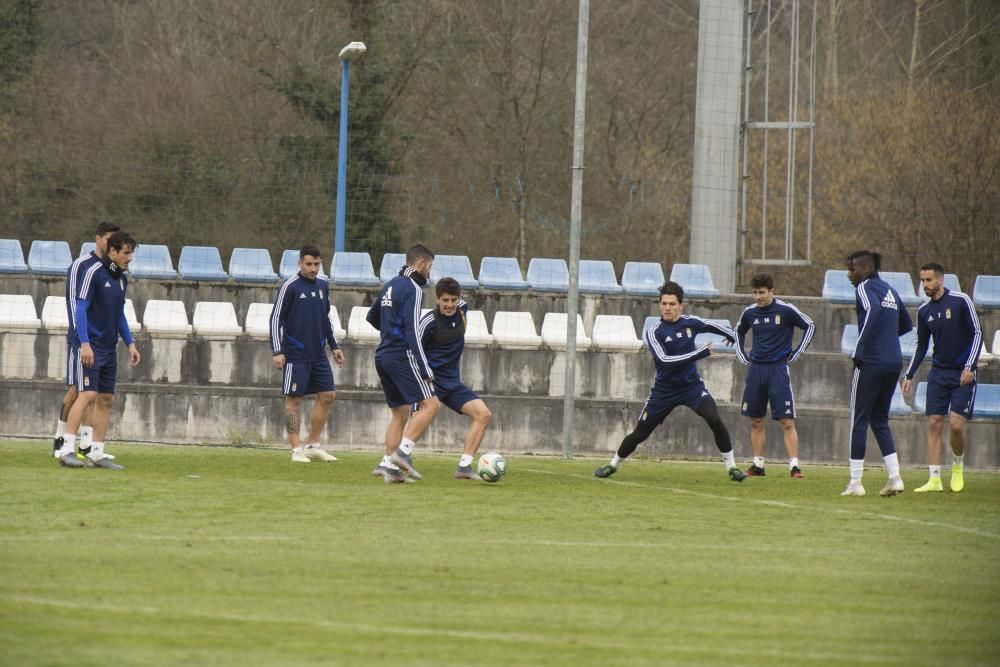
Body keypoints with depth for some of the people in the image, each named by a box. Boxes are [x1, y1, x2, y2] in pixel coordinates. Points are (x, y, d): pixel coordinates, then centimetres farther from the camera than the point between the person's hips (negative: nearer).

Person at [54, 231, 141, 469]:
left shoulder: (121, 279, 15)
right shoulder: (93, 273, -10)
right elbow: (80, 309, -15)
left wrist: (130, 344, 18)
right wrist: (84, 344, -23)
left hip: (109, 349, 8)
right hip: (90, 346, -8)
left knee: (106, 399, 6)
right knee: (87, 394, -17)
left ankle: (97, 454, 10)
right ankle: (67, 448, -18)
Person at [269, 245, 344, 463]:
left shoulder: (323, 286, 11)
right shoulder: (290, 287, -8)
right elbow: (275, 318, -8)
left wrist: (334, 346, 20)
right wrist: (277, 351, -14)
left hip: (318, 354, 7)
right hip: (295, 354, -7)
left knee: (327, 395, 5)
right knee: (294, 400, -4)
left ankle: (313, 445, 15)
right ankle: (296, 449, -1)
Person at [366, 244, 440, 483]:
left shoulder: (391, 285, 16)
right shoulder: (413, 289, -11)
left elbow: (371, 317, 30)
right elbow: (412, 331, -19)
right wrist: (425, 369, -20)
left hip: (383, 356, 9)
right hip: (402, 356, -9)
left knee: (400, 413, 13)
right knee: (430, 404, -12)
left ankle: (389, 464, 3)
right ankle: (403, 452, -23)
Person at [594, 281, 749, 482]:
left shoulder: (690, 323, -4)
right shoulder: (654, 332, -15)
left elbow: (712, 326, 19)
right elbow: (664, 360, -28)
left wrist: (734, 337, 35)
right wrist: (699, 353, -31)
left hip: (692, 385, 2)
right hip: (664, 389, -2)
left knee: (715, 420, -22)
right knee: (639, 434, 4)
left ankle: (731, 466, -10)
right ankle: (614, 465, 29)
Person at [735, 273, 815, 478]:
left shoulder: (786, 310, -9)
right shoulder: (750, 313, 5)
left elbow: (810, 326, 0)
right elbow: (739, 331, 25)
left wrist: (796, 353, -4)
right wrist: (742, 355, 14)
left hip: (778, 369, -5)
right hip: (756, 369, 5)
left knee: (787, 422, -10)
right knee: (756, 421, 8)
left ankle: (794, 466, -10)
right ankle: (758, 465, 16)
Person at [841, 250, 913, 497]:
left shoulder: (865, 288, -6)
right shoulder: (890, 290, 18)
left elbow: (873, 310, -26)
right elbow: (907, 325, 25)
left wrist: (859, 350, -22)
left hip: (871, 363, -8)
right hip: (894, 362, 8)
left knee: (859, 421, 1)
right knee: (879, 420, 16)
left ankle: (855, 483, 2)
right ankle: (894, 477, 5)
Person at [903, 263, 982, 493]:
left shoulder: (961, 301, -9)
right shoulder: (924, 311, 6)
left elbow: (977, 334, -8)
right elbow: (921, 347, 16)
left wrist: (969, 366, -16)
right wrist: (909, 375, 9)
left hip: (963, 375, -4)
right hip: (938, 373, 4)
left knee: (956, 424, -11)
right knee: (934, 423, -4)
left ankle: (958, 466, 17)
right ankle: (934, 479, -2)